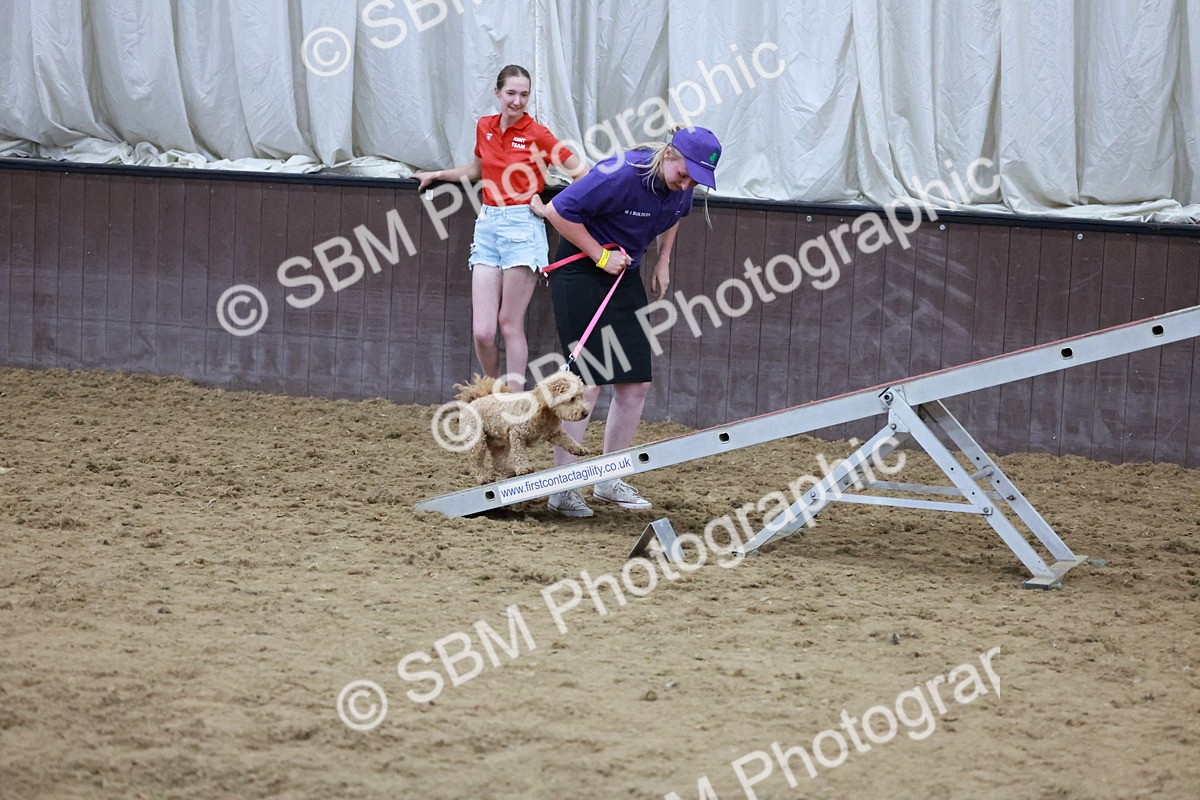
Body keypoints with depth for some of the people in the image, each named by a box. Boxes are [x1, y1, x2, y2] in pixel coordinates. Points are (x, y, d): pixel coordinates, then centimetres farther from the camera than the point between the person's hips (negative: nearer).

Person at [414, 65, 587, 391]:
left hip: (521, 226, -4)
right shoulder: (485, 128, 11)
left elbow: (581, 172, -3)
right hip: (487, 225, 4)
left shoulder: (537, 134, -4)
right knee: (482, 331, -3)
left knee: (510, 324, -3)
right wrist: (437, 175, 36)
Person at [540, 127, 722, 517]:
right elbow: (559, 211, -24)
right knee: (588, 380, -13)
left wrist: (663, 261, 12)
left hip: (625, 276, 8)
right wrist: (601, 255, -20)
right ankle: (563, 489, -7)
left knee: (636, 384, 5)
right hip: (581, 275, -8)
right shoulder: (622, 174, -27)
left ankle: (609, 481, 18)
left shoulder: (682, 185, -4)